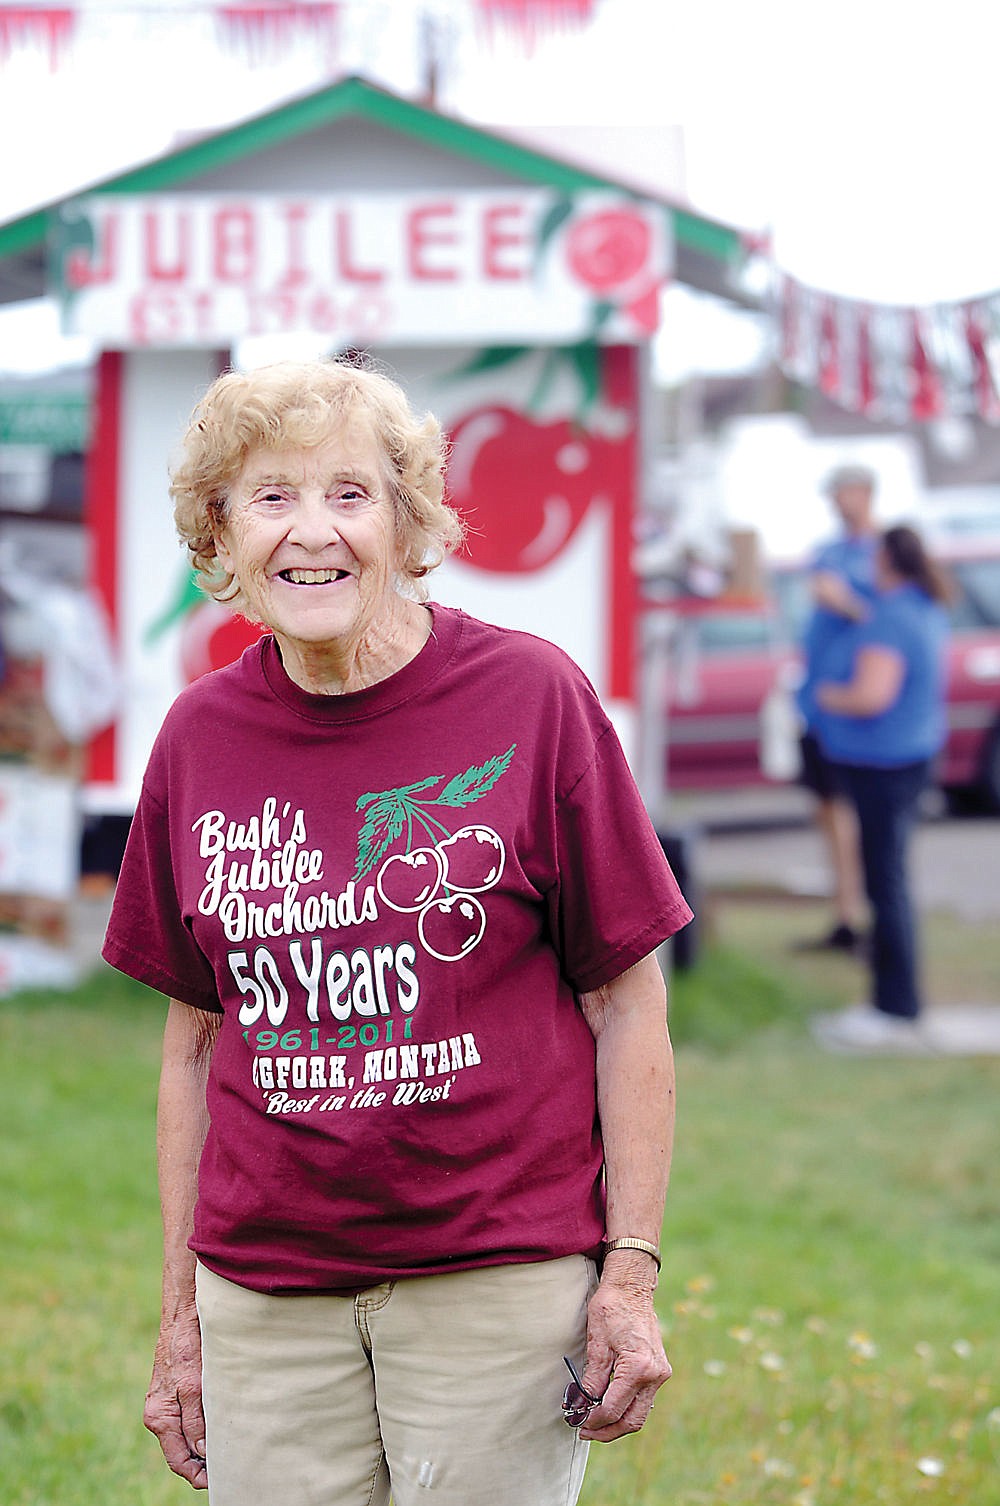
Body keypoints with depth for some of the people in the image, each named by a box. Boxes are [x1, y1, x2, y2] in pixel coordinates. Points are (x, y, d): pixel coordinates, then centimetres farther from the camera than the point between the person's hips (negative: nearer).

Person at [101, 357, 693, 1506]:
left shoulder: (531, 699, -6)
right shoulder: (199, 737, 4)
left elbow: (626, 1003, -3)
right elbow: (196, 1041, 11)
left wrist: (631, 1275, -7)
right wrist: (180, 1311, 11)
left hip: (504, 1279, -3)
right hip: (265, 1299, 3)